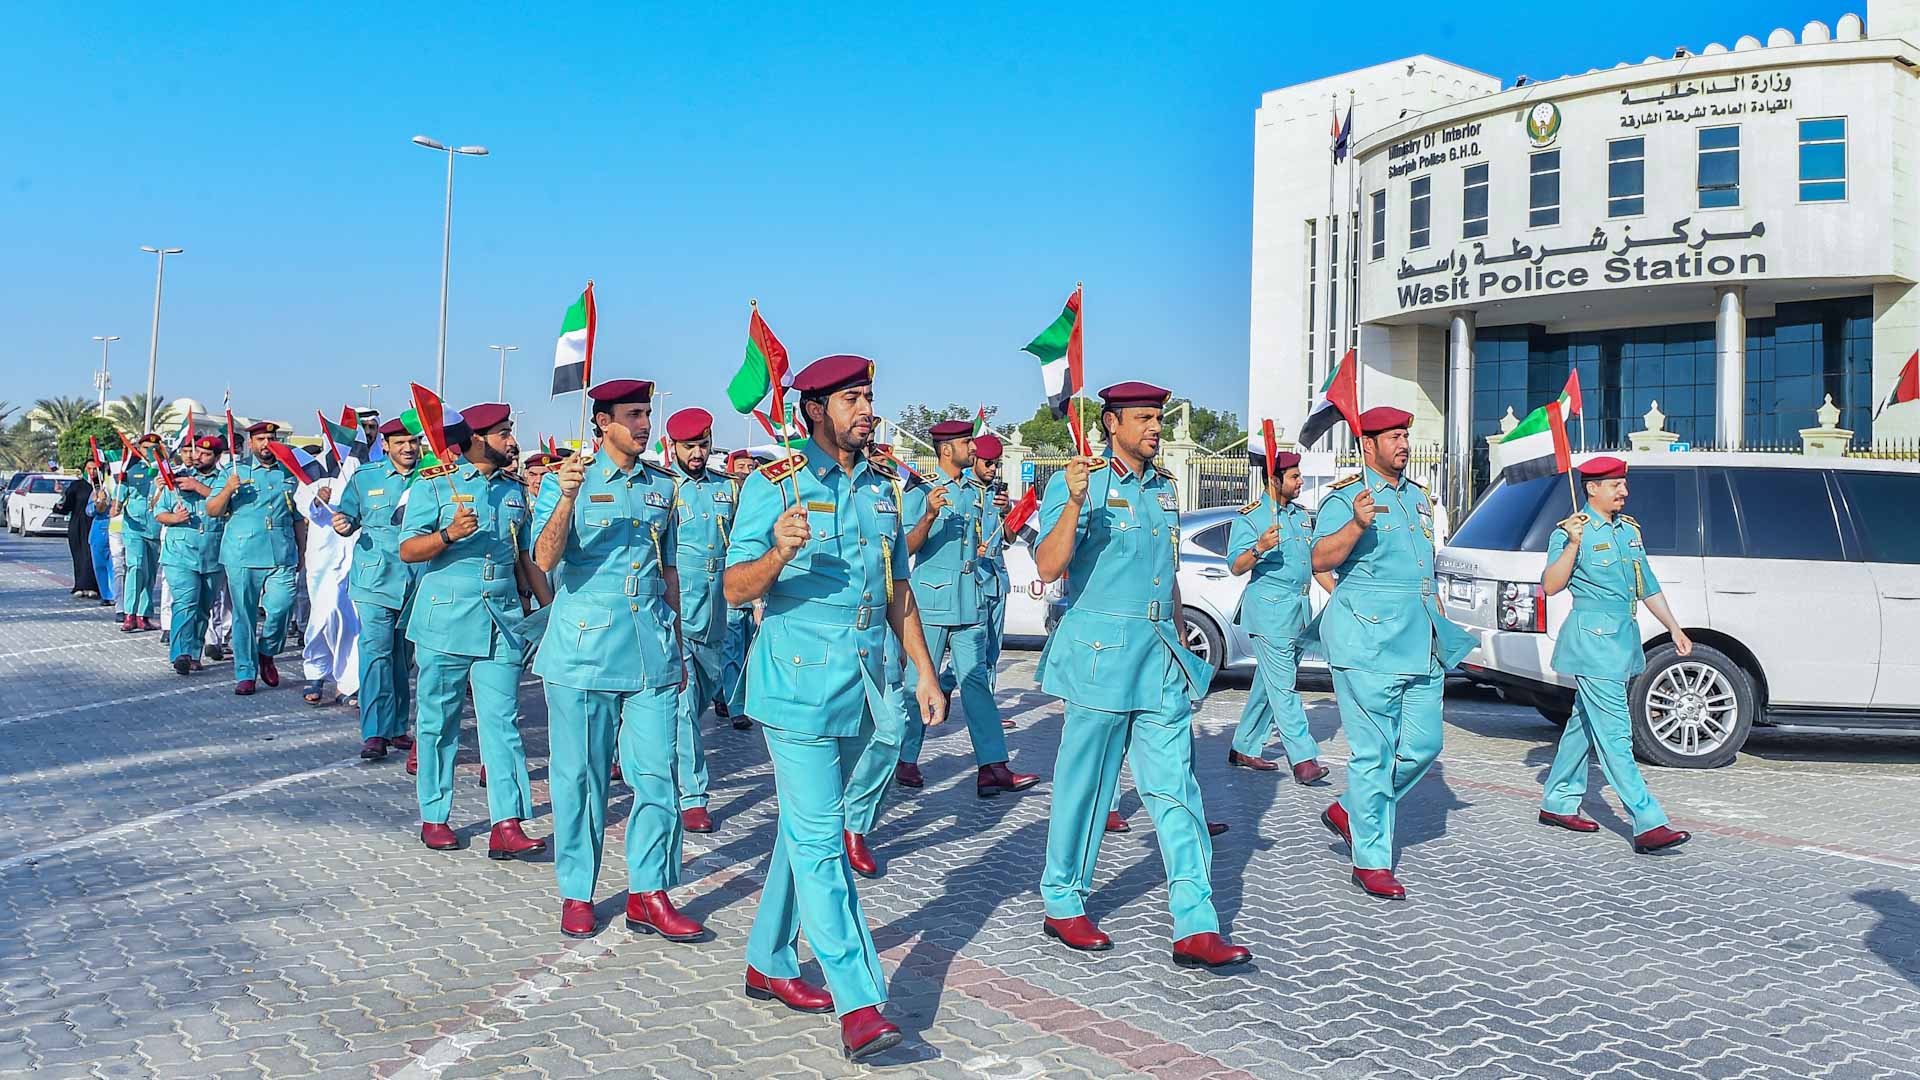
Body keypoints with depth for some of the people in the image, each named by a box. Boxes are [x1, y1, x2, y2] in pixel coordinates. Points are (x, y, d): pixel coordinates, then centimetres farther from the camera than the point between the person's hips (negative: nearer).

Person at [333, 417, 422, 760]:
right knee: (376, 650, -10)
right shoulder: (365, 478, 6)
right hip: (376, 578, -2)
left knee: (404, 656, 10)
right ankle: (375, 733, -11)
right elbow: (350, 520, 11)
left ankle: (397, 727, 19)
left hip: (418, 580, 2)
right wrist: (342, 527, -11)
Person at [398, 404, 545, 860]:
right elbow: (407, 550, -6)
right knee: (438, 721, 5)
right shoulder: (434, 486, 1)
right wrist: (449, 534, -23)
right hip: (445, 620, -3)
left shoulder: (514, 492, 15)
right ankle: (434, 818, 18)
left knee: (502, 721, -4)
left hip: (503, 622, 3)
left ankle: (507, 826, -8)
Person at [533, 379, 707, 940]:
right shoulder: (566, 481, -1)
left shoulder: (662, 485, 12)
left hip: (653, 651, 4)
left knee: (658, 774, 1)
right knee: (580, 776, 4)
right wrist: (567, 499, -29)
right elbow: (545, 561, -15)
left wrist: (679, 646, 19)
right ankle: (576, 894, 19)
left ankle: (648, 894, 12)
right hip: (584, 648, -3)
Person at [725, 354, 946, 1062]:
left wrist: (924, 671, 14)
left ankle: (768, 964, 29)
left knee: (805, 831, 15)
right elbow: (736, 589, -9)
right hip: (798, 685, -6)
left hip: (861, 686, 7)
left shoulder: (878, 490, 12)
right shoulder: (773, 485, -6)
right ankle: (859, 1004, -8)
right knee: (821, 840, -8)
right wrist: (779, 554, -29)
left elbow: (898, 589, 18)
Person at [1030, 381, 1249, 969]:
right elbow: (1048, 568, -17)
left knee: (1177, 791, 1)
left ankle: (1196, 929, 1)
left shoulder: (1164, 489, 15)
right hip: (1102, 650, -6)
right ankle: (1063, 904, 21)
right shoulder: (1077, 483, -6)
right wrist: (1075, 503, -29)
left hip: (1160, 653, 6)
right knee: (1086, 783, 3)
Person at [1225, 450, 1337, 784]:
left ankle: (1245, 749, 19)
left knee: (1268, 683, 11)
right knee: (1283, 687, -10)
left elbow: (1316, 560, 24)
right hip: (1269, 608, -8)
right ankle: (1304, 759, -15)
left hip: (1300, 610, 8)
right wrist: (1259, 549, -29)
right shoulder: (1250, 516, -5)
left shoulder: (1302, 515, 18)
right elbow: (1236, 566, -10)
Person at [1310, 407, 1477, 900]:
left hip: (1420, 640, 8)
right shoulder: (1344, 498, -7)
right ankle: (1371, 862, 4)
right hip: (1368, 641, -8)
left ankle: (1349, 811, 27)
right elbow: (1320, 560, -22)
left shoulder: (1418, 497, 18)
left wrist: (1437, 616, 26)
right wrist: (1356, 525, -37)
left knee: (1423, 745, 8)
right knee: (1374, 752, -5)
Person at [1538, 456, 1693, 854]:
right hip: (1591, 639, -9)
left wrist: (1674, 628, 20)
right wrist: (1572, 545, -28)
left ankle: (1558, 803, 26)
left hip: (1623, 637, 9)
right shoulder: (1571, 532, -9)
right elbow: (1550, 586, -18)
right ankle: (1648, 824, -14)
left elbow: (1648, 585, 22)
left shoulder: (1630, 529, 15)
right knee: (1614, 734, -10)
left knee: (1585, 724, 16)